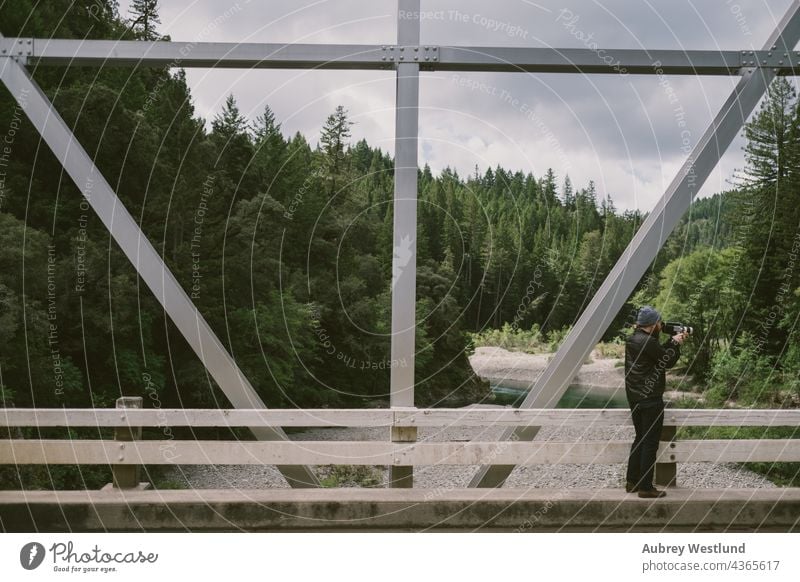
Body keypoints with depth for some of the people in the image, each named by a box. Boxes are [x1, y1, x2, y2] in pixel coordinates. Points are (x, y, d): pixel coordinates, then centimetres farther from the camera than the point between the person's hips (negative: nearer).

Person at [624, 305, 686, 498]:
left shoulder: (632, 339, 9)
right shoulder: (648, 342, -19)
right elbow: (668, 361, -8)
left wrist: (671, 342, 12)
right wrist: (675, 343, 5)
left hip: (634, 398, 9)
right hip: (650, 399, -9)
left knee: (640, 439, 19)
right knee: (650, 443, -1)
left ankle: (632, 481, 23)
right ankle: (645, 487, 3)